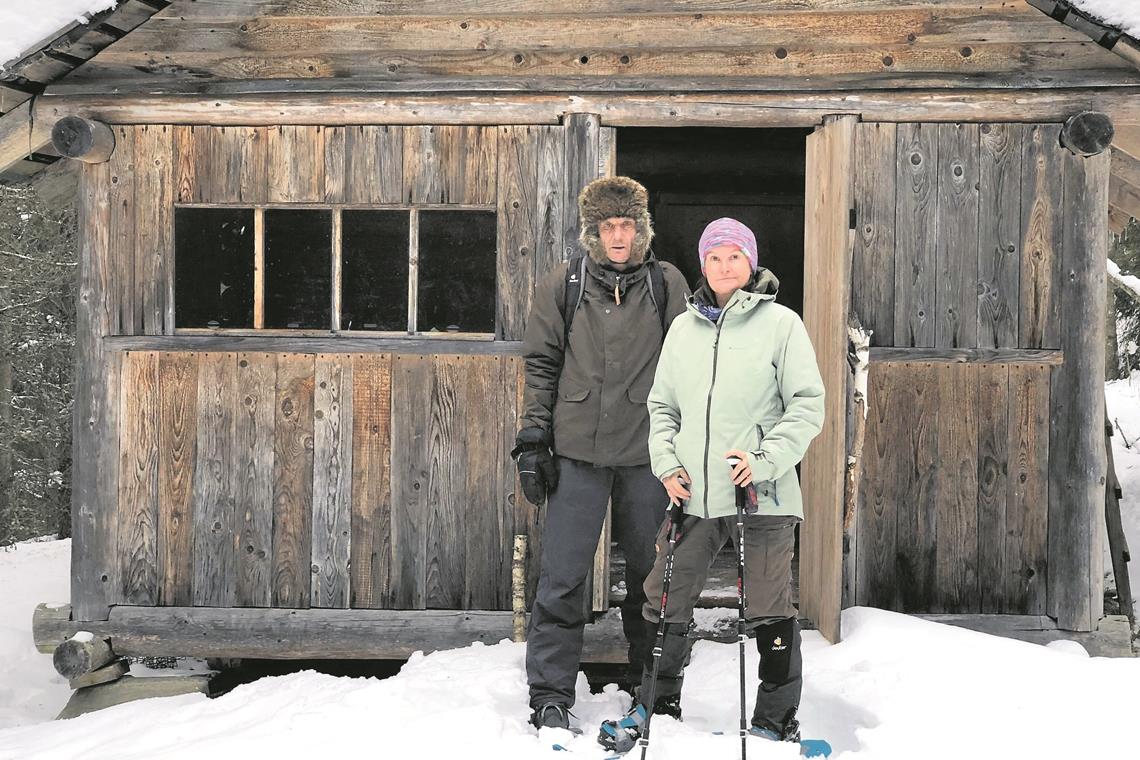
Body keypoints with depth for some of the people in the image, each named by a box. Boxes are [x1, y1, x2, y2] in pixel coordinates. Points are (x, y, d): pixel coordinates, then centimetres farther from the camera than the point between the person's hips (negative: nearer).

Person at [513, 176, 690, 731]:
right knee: (562, 578, -2)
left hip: (646, 453, 1)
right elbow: (541, 365, 6)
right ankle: (550, 696, 6)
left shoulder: (667, 285, 4)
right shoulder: (562, 286, 4)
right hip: (577, 452, 0)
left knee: (649, 572, 12)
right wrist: (532, 441, 0)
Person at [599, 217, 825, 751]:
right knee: (665, 603, 9)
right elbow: (662, 406, 18)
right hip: (692, 496, 4)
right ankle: (657, 707, 27)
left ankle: (776, 722, 15)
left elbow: (807, 405, -3)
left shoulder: (780, 323, -1)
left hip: (762, 495, -4)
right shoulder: (683, 328, 12)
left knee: (768, 612, 1)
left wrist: (766, 460, -14)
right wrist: (666, 463, 3)